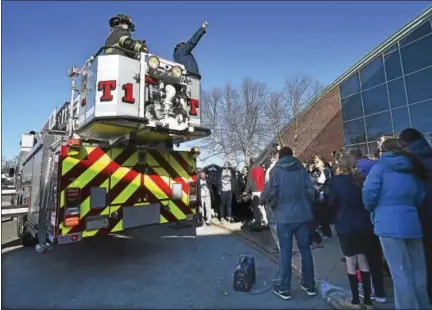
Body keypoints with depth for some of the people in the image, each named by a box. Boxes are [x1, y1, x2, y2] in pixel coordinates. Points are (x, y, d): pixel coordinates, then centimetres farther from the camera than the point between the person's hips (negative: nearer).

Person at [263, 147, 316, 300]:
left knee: (286, 252, 6)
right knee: (305, 249, 15)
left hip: (284, 216, -3)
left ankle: (285, 288, 16)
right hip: (302, 215, 3)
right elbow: (311, 190, -1)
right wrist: (306, 205, 15)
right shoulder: (301, 169, 3)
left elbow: (271, 192, -12)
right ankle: (309, 285, 28)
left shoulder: (276, 170, -4)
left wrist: (271, 205, 8)